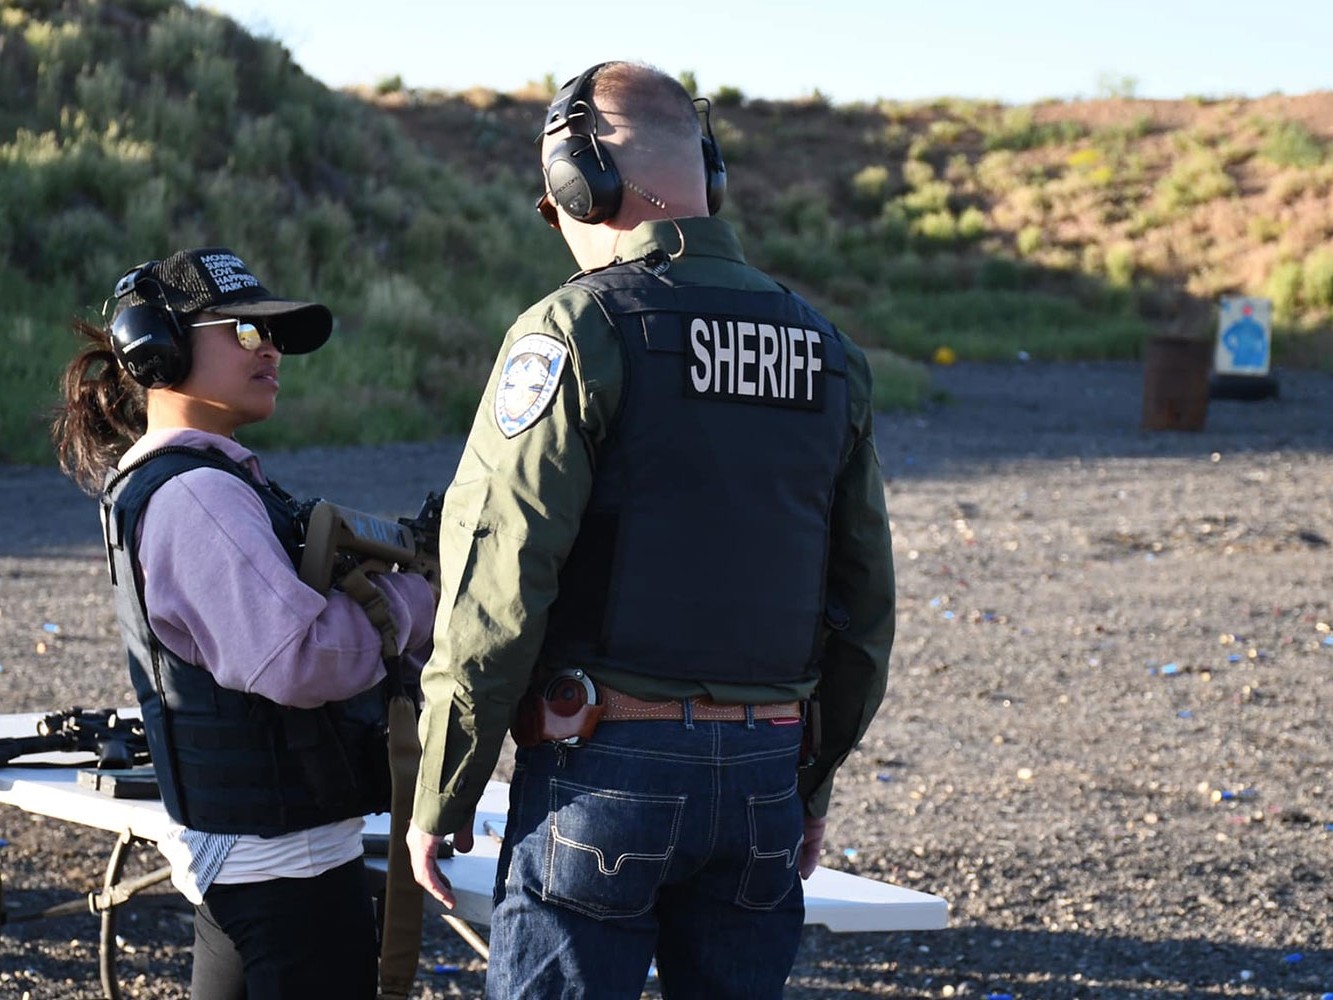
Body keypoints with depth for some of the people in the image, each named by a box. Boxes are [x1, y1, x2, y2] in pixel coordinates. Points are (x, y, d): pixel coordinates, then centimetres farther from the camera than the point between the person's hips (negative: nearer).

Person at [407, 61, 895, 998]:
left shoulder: (577, 331, -9)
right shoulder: (827, 351, 11)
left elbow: (497, 590, -13)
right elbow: (865, 603, 16)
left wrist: (438, 796, -5)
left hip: (605, 768, -6)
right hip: (763, 772, 6)